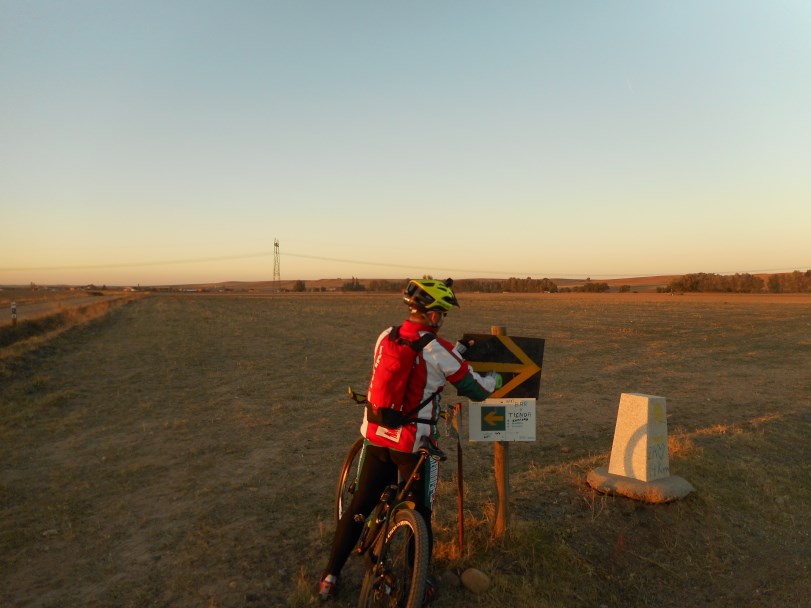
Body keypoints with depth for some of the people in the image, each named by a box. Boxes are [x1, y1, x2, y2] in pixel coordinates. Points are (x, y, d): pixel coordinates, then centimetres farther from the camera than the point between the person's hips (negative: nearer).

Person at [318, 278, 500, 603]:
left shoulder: (385, 337, 1)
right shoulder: (440, 351, -16)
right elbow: (477, 391, -6)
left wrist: (456, 348, 25)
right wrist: (494, 377, 16)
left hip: (376, 436, 5)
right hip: (414, 444, -5)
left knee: (359, 505, 18)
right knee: (419, 513, 14)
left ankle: (330, 577, 29)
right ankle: (419, 586, 28)